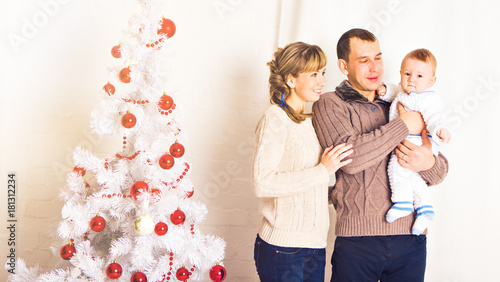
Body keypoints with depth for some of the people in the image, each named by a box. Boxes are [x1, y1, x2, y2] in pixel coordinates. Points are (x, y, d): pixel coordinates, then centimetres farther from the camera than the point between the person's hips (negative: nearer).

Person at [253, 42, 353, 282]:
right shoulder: (275, 119, -10)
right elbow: (262, 183, -23)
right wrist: (322, 171, -18)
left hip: (315, 244, 7)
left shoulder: (311, 120, 15)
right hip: (282, 247, -7)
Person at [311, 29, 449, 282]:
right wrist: (403, 125, -10)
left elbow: (439, 172, 14)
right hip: (356, 237, -4)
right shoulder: (330, 105, 2)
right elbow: (348, 157, -17)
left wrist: (429, 164, -11)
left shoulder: (399, 104, 15)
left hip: (410, 237, 4)